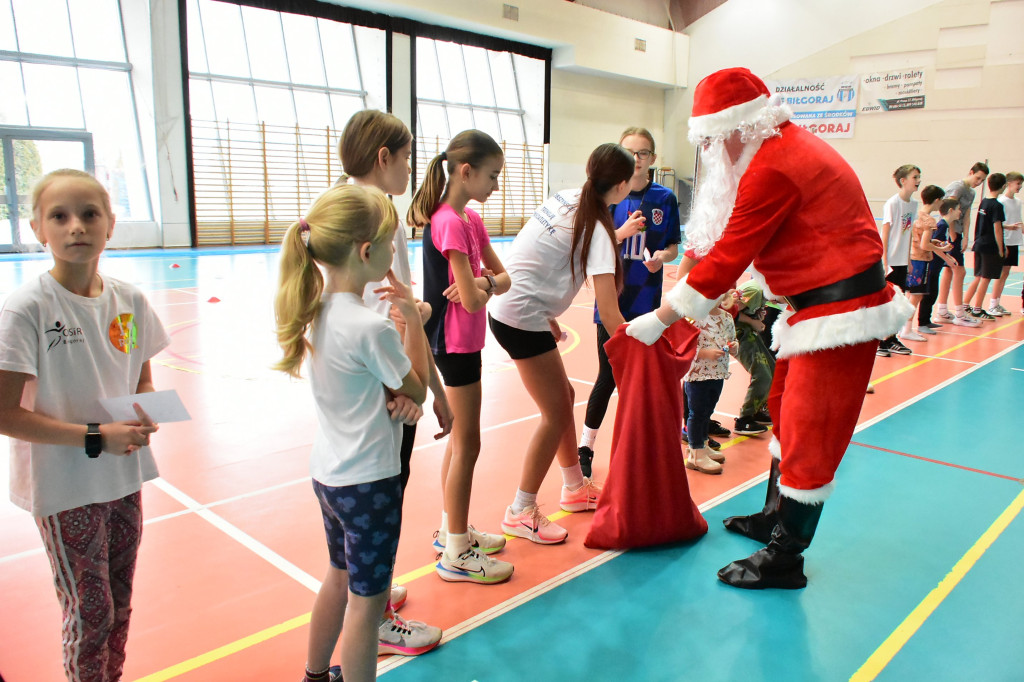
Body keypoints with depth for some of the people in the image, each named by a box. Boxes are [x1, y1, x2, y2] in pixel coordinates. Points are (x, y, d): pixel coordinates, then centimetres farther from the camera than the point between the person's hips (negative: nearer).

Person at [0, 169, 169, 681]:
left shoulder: (128, 300, -2)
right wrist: (96, 438, -21)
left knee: (119, 605, 19)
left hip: (124, 477, 5)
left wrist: (143, 416, -8)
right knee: (90, 612, 7)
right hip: (65, 489, -5)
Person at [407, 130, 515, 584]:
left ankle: (452, 531, 32)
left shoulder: (470, 218, 10)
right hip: (455, 341, -9)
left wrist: (483, 281, -14)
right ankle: (457, 554, 12)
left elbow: (503, 278, 7)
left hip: (462, 342, 10)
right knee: (466, 444, -1)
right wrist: (483, 286, -3)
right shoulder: (450, 222, -20)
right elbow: (472, 301, -24)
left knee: (459, 439, 17)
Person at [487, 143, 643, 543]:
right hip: (522, 319, -9)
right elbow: (609, 314, -20)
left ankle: (575, 487, 34)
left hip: (506, 309, 9)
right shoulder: (596, 228, -16)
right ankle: (521, 513, 11)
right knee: (556, 414, 0)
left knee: (564, 396, 18)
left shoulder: (567, 199, 6)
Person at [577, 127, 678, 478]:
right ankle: (585, 448, 18)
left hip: (647, 301, 2)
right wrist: (620, 234, -22)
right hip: (612, 299, -1)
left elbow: (673, 247, 7)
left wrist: (662, 256, -15)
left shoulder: (665, 198, 1)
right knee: (608, 377, 1)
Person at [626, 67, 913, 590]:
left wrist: (659, 319, -15)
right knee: (785, 411, 19)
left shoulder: (772, 169, -21)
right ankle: (775, 518, 37)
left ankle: (784, 561, 11)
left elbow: (727, 257, -21)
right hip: (820, 303, 11)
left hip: (840, 311, -10)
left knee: (809, 434, -2)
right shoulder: (789, 145, 11)